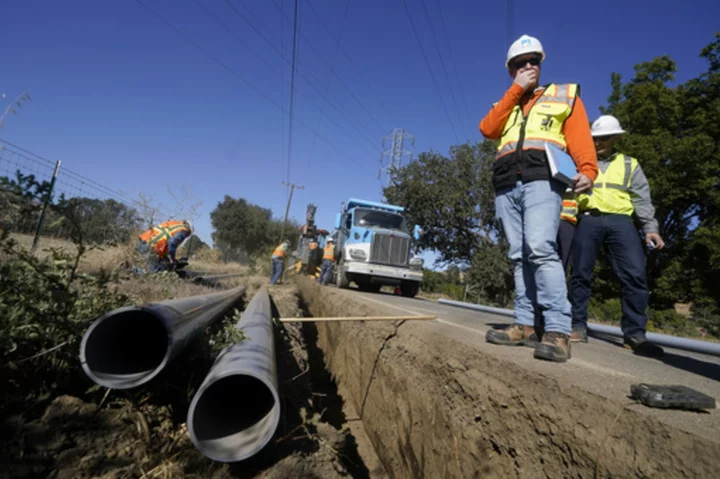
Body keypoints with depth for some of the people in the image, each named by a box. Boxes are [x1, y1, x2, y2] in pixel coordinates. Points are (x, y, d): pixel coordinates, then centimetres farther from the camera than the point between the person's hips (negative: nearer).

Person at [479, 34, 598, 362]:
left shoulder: (564, 95, 20)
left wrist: (587, 170, -14)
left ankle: (558, 331, -21)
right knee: (519, 257, 0)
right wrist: (515, 89, 7)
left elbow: (580, 136, 5)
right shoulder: (506, 105, 29)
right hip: (506, 186, 4)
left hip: (541, 179, -4)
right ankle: (524, 324, 3)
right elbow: (487, 129, 7)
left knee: (540, 248, -22)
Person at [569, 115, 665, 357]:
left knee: (635, 275, -11)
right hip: (588, 220, 0)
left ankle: (635, 333, -3)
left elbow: (642, 198, 13)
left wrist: (650, 227, 1)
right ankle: (578, 325, 7)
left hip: (620, 221, 1)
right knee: (580, 274, -2)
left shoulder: (630, 164, 20)